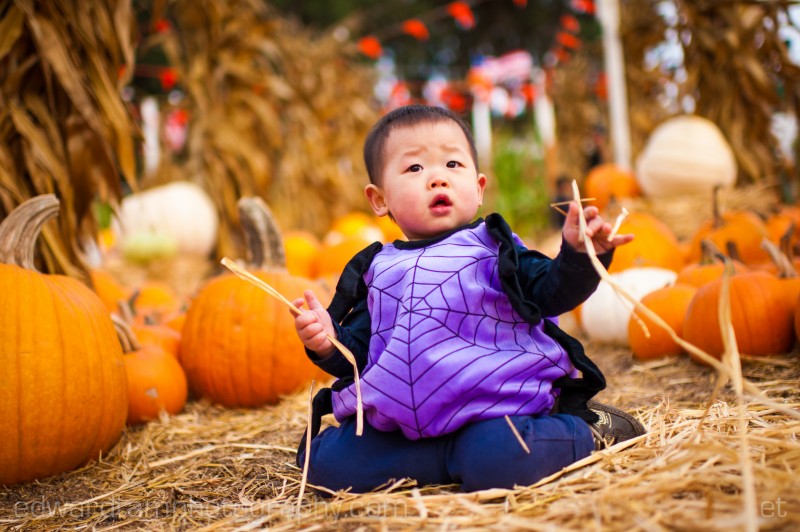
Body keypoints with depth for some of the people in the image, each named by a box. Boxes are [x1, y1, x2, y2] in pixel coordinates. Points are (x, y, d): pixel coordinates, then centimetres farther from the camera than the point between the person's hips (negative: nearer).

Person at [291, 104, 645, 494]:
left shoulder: (491, 247, 4)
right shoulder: (378, 269, 13)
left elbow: (552, 292, -7)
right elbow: (358, 351, 14)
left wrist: (579, 255, -25)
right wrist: (328, 342, -7)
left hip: (496, 407, -4)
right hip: (397, 422, 4)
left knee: (497, 459, -34)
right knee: (323, 460, -13)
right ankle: (464, 456, -8)